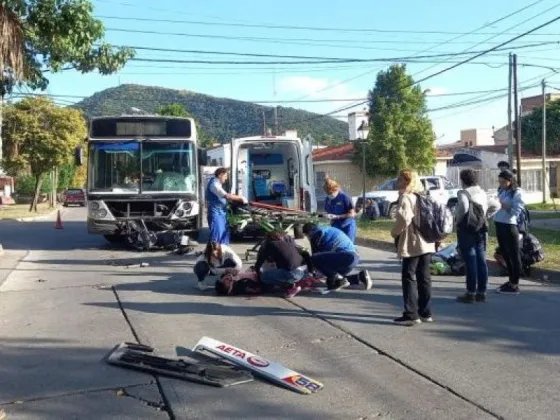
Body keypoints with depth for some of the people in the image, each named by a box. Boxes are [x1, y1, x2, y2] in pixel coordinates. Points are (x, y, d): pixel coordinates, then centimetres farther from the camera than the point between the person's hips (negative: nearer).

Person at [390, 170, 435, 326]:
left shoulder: (405, 197, -13)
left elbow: (404, 219, -24)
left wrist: (394, 232, -9)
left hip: (412, 243, -8)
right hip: (427, 242, 8)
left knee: (408, 277, -3)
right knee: (424, 277, 12)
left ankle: (411, 315, -4)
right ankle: (425, 312, 17)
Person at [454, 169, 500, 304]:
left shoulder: (463, 193, -10)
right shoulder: (482, 193, 13)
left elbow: (463, 207, -28)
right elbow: (496, 205, 18)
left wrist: (457, 220, -14)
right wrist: (486, 216, 14)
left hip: (466, 229, -7)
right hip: (481, 229, 7)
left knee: (470, 261, -4)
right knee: (481, 261, 10)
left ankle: (471, 293, -1)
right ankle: (482, 292, 16)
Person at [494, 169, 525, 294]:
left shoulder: (517, 192, -9)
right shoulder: (501, 191, 13)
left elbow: (517, 210, -15)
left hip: (509, 225, -8)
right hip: (499, 225, 8)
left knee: (514, 255, 0)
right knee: (505, 254, 15)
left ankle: (515, 285, 5)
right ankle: (511, 280, 27)